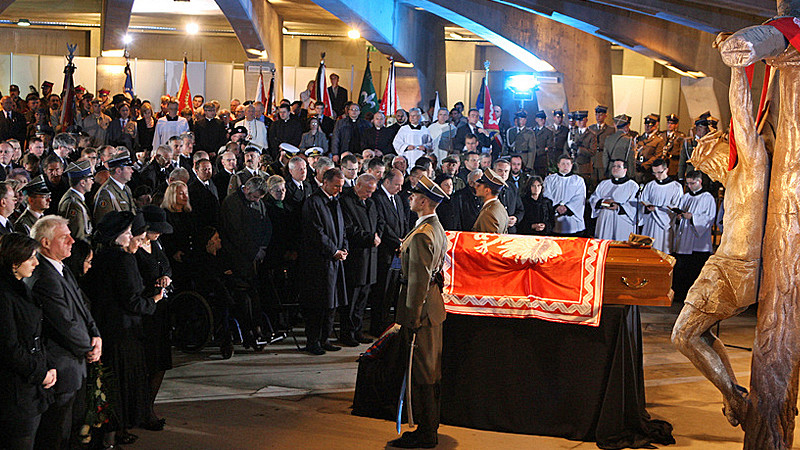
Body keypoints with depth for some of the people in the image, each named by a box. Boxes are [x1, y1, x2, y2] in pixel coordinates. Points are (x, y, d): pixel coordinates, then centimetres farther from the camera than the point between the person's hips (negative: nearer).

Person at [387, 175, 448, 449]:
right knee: (431, 372, 15)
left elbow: (419, 280, -23)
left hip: (421, 310, -10)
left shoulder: (421, 235, -21)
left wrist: (412, 319, -20)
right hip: (434, 306, 10)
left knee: (421, 374, -3)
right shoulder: (437, 229, 12)